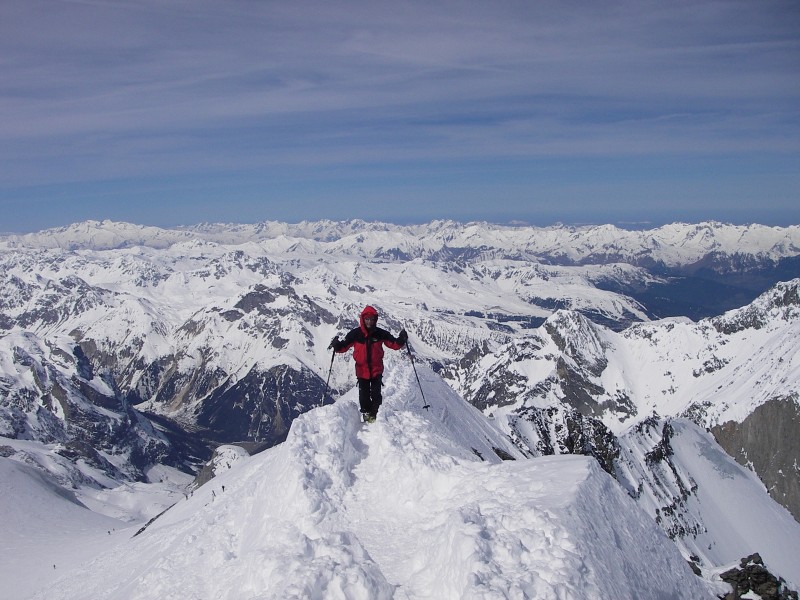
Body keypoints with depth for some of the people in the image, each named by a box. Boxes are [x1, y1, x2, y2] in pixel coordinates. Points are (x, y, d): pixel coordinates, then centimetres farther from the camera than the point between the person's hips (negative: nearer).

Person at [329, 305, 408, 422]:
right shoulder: (356, 334, -6)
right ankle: (366, 413, 24)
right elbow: (344, 346, 0)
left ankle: (375, 415, 9)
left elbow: (394, 344, 2)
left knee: (376, 395, -3)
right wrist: (337, 345, -20)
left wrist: (401, 340, -18)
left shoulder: (380, 333, -4)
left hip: (376, 369, 0)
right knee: (364, 394, 7)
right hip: (362, 368, 0)